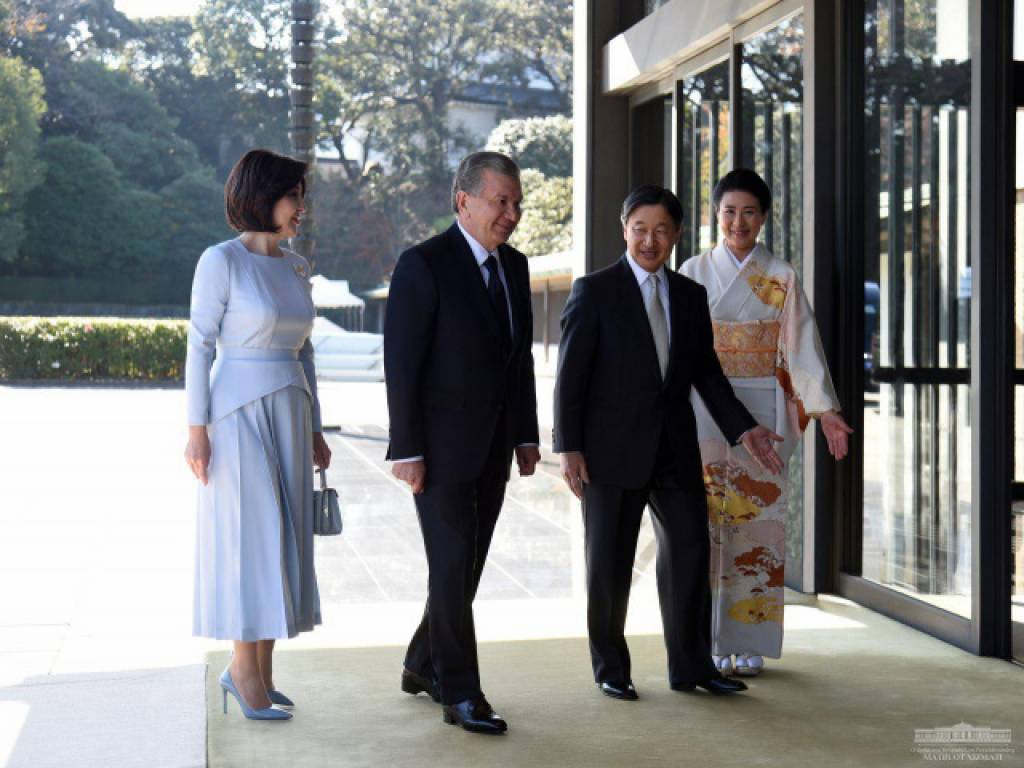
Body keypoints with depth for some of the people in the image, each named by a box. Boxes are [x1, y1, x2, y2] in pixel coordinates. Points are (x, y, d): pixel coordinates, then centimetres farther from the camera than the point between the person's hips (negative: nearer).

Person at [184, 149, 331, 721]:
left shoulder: (296, 267, 11)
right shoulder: (222, 261, -9)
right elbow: (200, 347, -9)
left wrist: (315, 430, 15)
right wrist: (197, 430, -13)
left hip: (289, 416, 7)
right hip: (239, 415, -7)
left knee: (285, 540, 6)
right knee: (252, 537, -5)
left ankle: (260, 671, 14)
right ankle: (245, 668, 7)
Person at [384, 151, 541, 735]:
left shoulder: (514, 266, 10)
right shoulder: (423, 265, -12)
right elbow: (401, 363, -14)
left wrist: (527, 436, 12)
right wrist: (405, 450, -17)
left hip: (493, 447, 7)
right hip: (441, 446, -7)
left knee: (469, 564, 13)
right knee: (453, 567, -5)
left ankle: (424, 665, 29)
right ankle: (460, 692, 4)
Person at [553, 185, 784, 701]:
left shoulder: (691, 296, 10)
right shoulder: (595, 291, -4)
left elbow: (706, 372, 14)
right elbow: (570, 375, -7)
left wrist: (742, 428, 3)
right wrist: (568, 447, -13)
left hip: (675, 449, 4)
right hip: (613, 450, -4)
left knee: (690, 551, 4)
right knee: (609, 562, 5)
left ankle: (691, 666, 15)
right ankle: (610, 670, 18)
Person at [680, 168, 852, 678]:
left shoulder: (781, 278, 5)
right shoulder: (694, 272, 6)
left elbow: (800, 346, 1)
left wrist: (824, 410, -9)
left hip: (761, 411, 0)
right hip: (703, 410, 0)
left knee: (758, 517, 0)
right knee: (706, 518, 0)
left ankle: (750, 641, 9)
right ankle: (709, 641, 9)